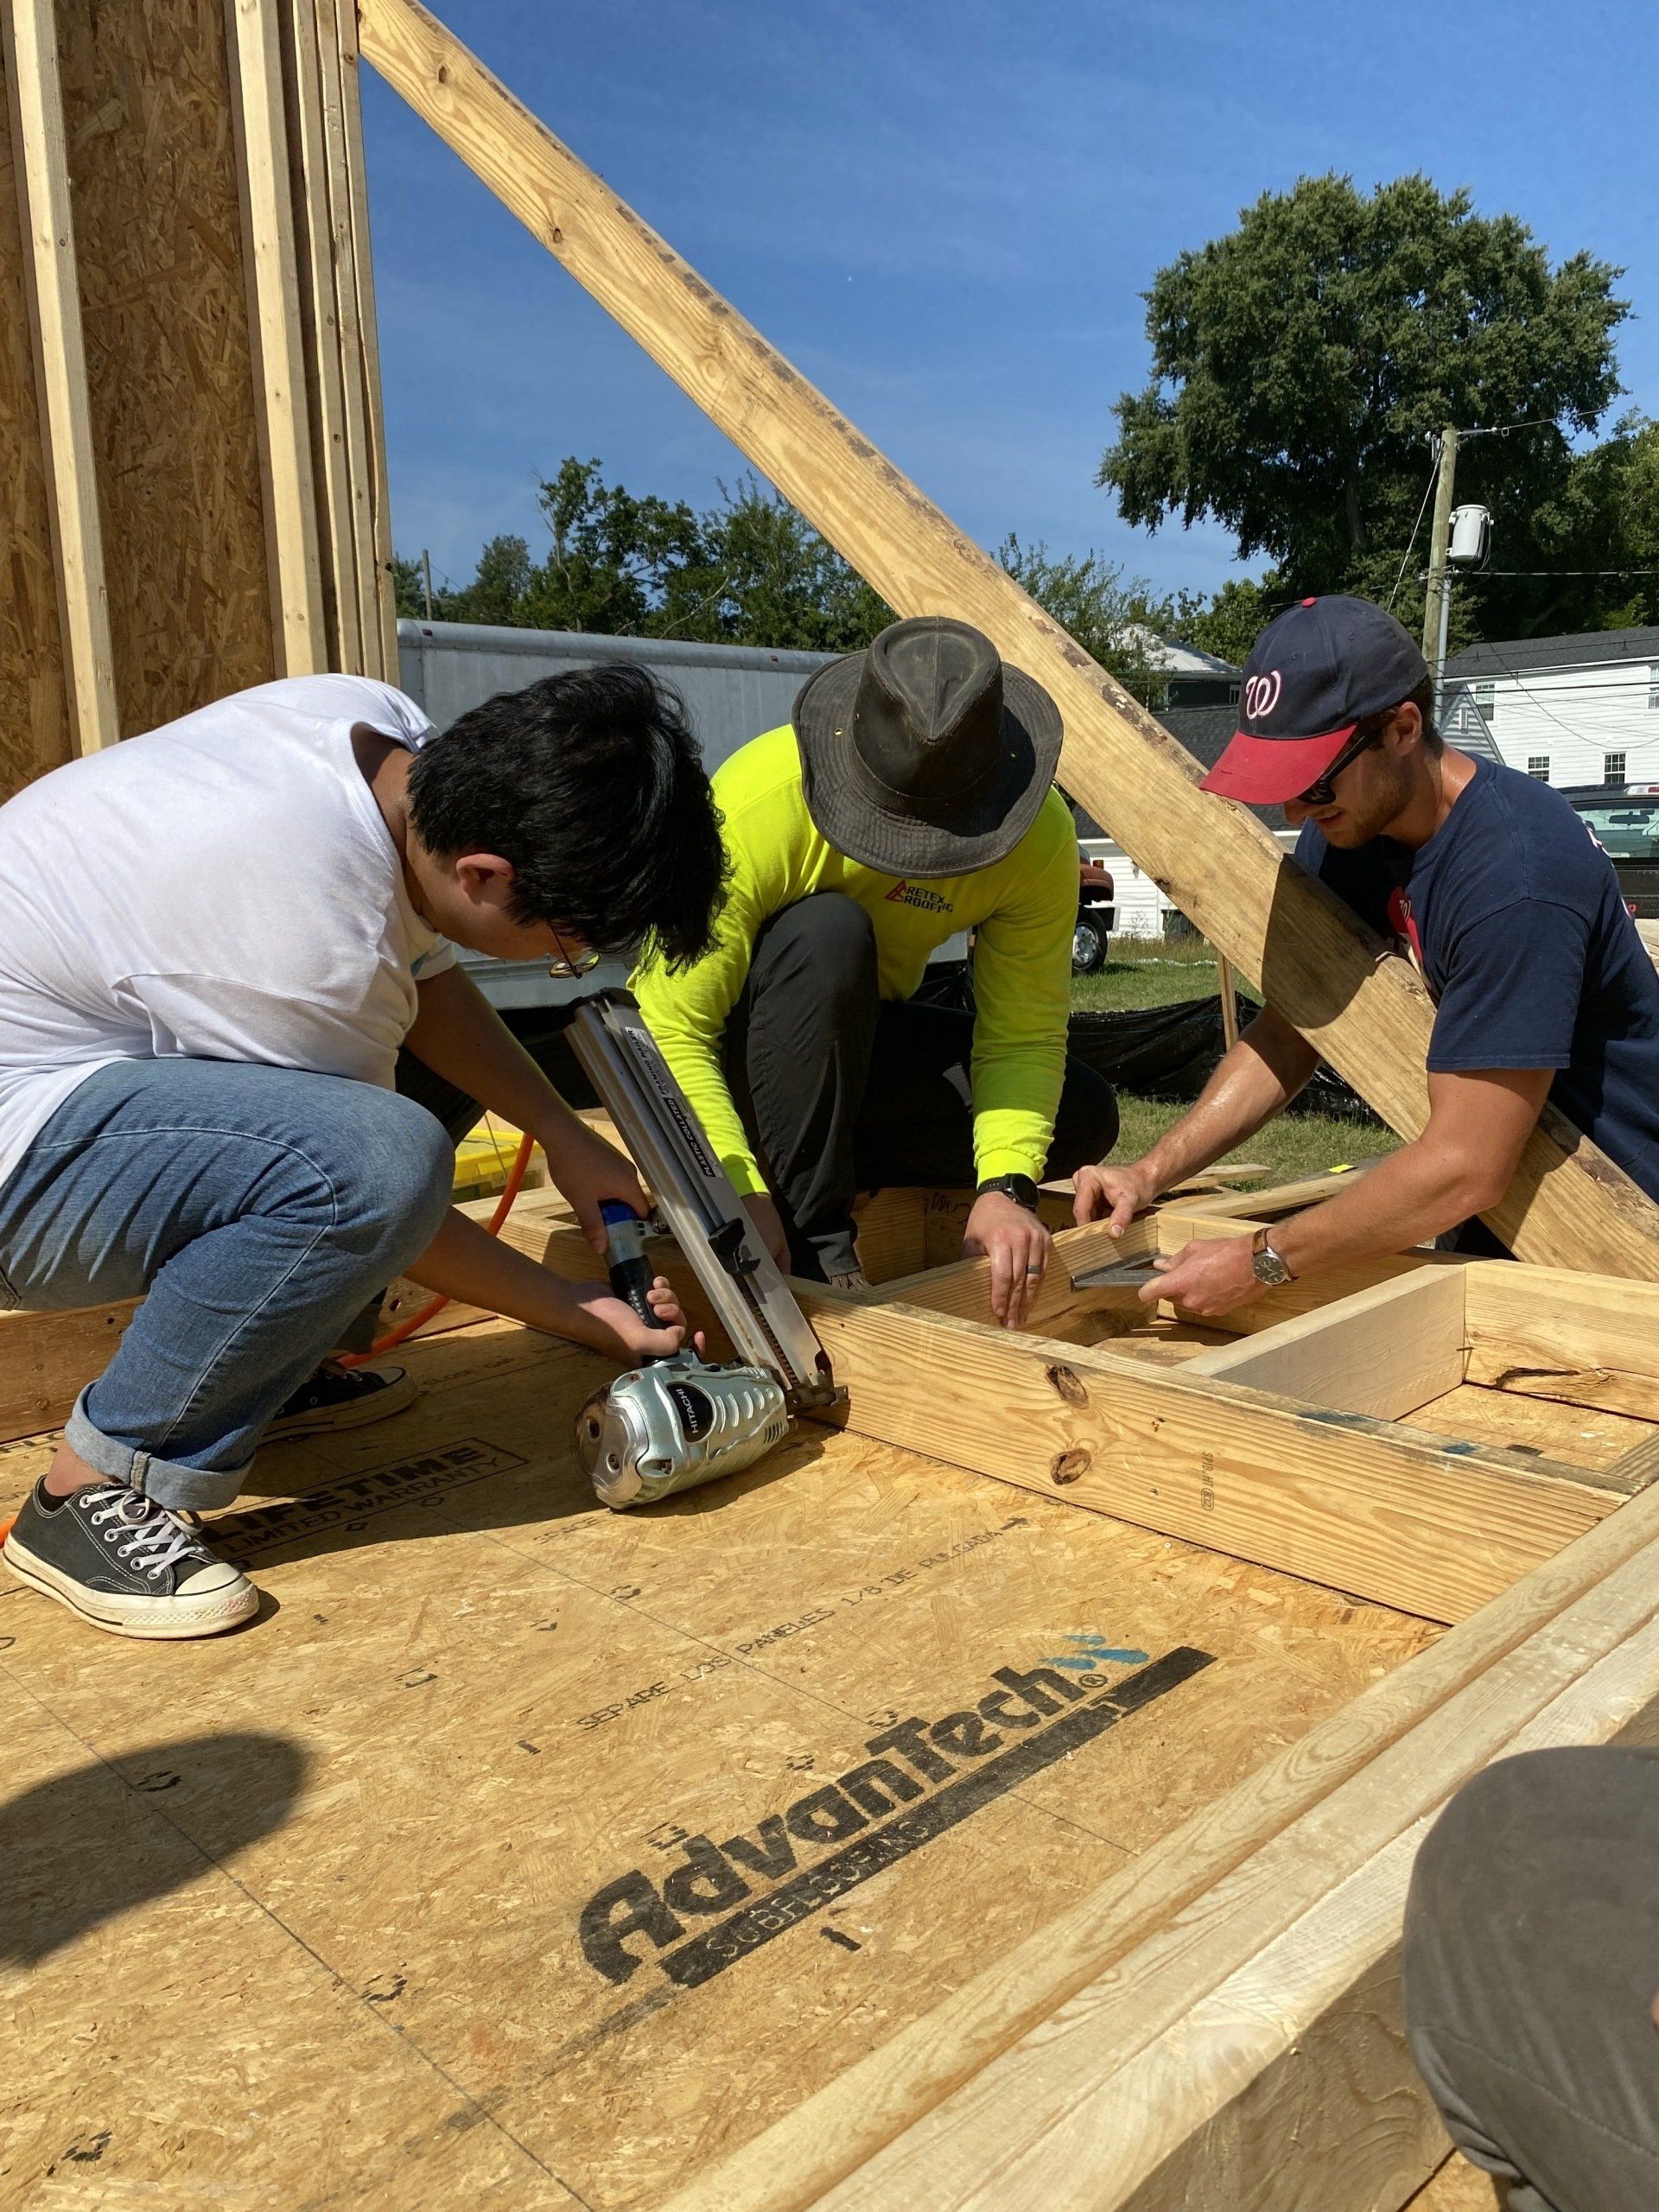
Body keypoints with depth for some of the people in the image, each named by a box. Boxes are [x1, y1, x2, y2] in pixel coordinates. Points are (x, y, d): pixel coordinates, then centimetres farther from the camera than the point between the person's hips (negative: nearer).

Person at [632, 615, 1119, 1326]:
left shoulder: (1038, 835, -20)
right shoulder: (758, 805, -32)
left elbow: (1023, 1036, -18)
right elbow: (670, 1033, -33)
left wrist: (1004, 1186, -34)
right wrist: (743, 1193, -44)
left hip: (853, 1039, 4)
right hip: (721, 1048, -4)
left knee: (1081, 1116, -13)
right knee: (828, 935, -37)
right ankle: (814, 1249, -25)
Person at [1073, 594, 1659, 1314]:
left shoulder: (1514, 872, -33)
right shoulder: (1342, 832, -6)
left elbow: (1466, 1169, -32)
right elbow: (1289, 1033, -1)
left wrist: (1261, 1262, -27)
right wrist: (1151, 1171, -12)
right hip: (1506, 1211, 7)